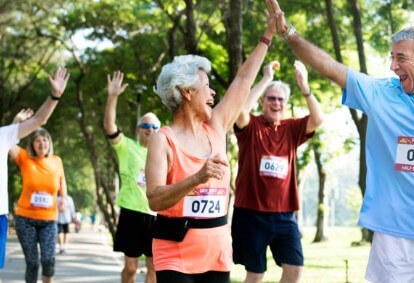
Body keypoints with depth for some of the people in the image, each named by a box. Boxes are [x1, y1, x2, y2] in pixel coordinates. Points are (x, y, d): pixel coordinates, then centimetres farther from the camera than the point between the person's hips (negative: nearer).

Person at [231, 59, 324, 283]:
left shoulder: (291, 129, 6)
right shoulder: (250, 126, -4)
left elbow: (318, 119, -8)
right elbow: (241, 110, -25)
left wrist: (304, 86, -20)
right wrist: (266, 79, -23)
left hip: (284, 214, 4)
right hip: (251, 213, -3)